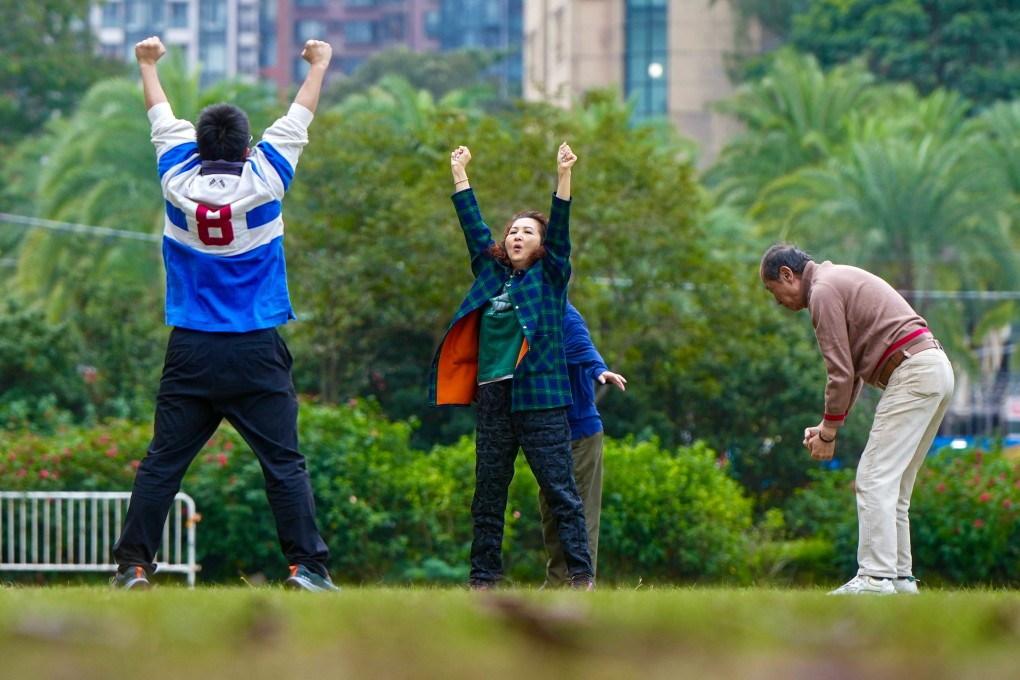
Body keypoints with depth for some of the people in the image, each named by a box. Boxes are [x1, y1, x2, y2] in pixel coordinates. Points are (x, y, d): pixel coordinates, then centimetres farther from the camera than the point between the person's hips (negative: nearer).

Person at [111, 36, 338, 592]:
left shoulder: (178, 180, -1)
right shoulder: (263, 181, -5)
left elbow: (164, 120, 18)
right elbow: (296, 122, 11)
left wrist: (148, 64, 35)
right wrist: (319, 65, 28)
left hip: (190, 354, 2)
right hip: (258, 355, -2)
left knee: (161, 462, 4)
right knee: (284, 463, -2)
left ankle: (132, 566, 2)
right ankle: (307, 567, -8)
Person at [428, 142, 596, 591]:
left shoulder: (550, 276, 6)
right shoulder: (491, 273, 17)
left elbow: (560, 229, -4)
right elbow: (473, 225, 22)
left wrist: (563, 176, -13)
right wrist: (459, 173, 23)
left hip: (540, 396, -5)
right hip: (493, 397, 5)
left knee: (560, 490, -6)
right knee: (488, 494, 6)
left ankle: (581, 574, -7)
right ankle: (484, 577, 10)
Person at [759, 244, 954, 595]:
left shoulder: (823, 291, -6)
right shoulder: (841, 280, 25)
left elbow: (841, 372, -10)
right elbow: (853, 369, 26)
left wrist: (828, 432, -1)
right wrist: (828, 425, 20)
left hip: (912, 374, -10)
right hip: (936, 368, 10)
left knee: (875, 479, -11)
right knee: (892, 483, 13)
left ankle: (876, 578, -15)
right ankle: (900, 577, 12)